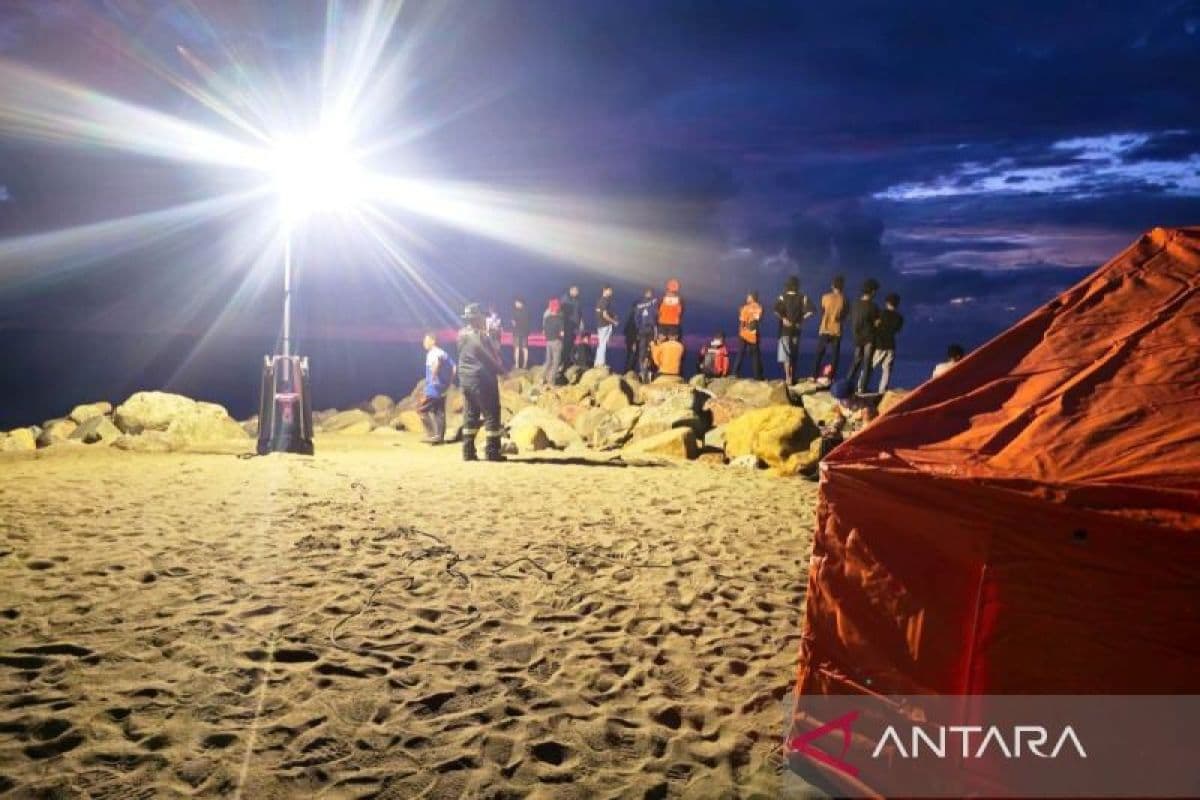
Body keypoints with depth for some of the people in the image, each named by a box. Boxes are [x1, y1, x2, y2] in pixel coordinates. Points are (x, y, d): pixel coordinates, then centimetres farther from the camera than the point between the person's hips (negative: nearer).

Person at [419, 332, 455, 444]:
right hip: (443, 388, 9)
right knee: (439, 412, 10)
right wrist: (449, 382, 14)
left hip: (433, 388, -9)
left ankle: (433, 435, -7)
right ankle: (440, 437, 9)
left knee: (422, 409, -2)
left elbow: (436, 362, -36)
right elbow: (453, 368, 14)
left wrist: (433, 377, -27)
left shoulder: (432, 353, -11)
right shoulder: (443, 353, 16)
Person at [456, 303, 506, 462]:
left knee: (470, 414, 11)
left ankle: (468, 451, 10)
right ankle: (492, 452, -2)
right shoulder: (479, 336, -16)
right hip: (482, 379, -8)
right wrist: (501, 369, 5)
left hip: (465, 378, 8)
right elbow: (490, 358, -14)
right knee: (491, 415, -2)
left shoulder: (462, 335, 9)